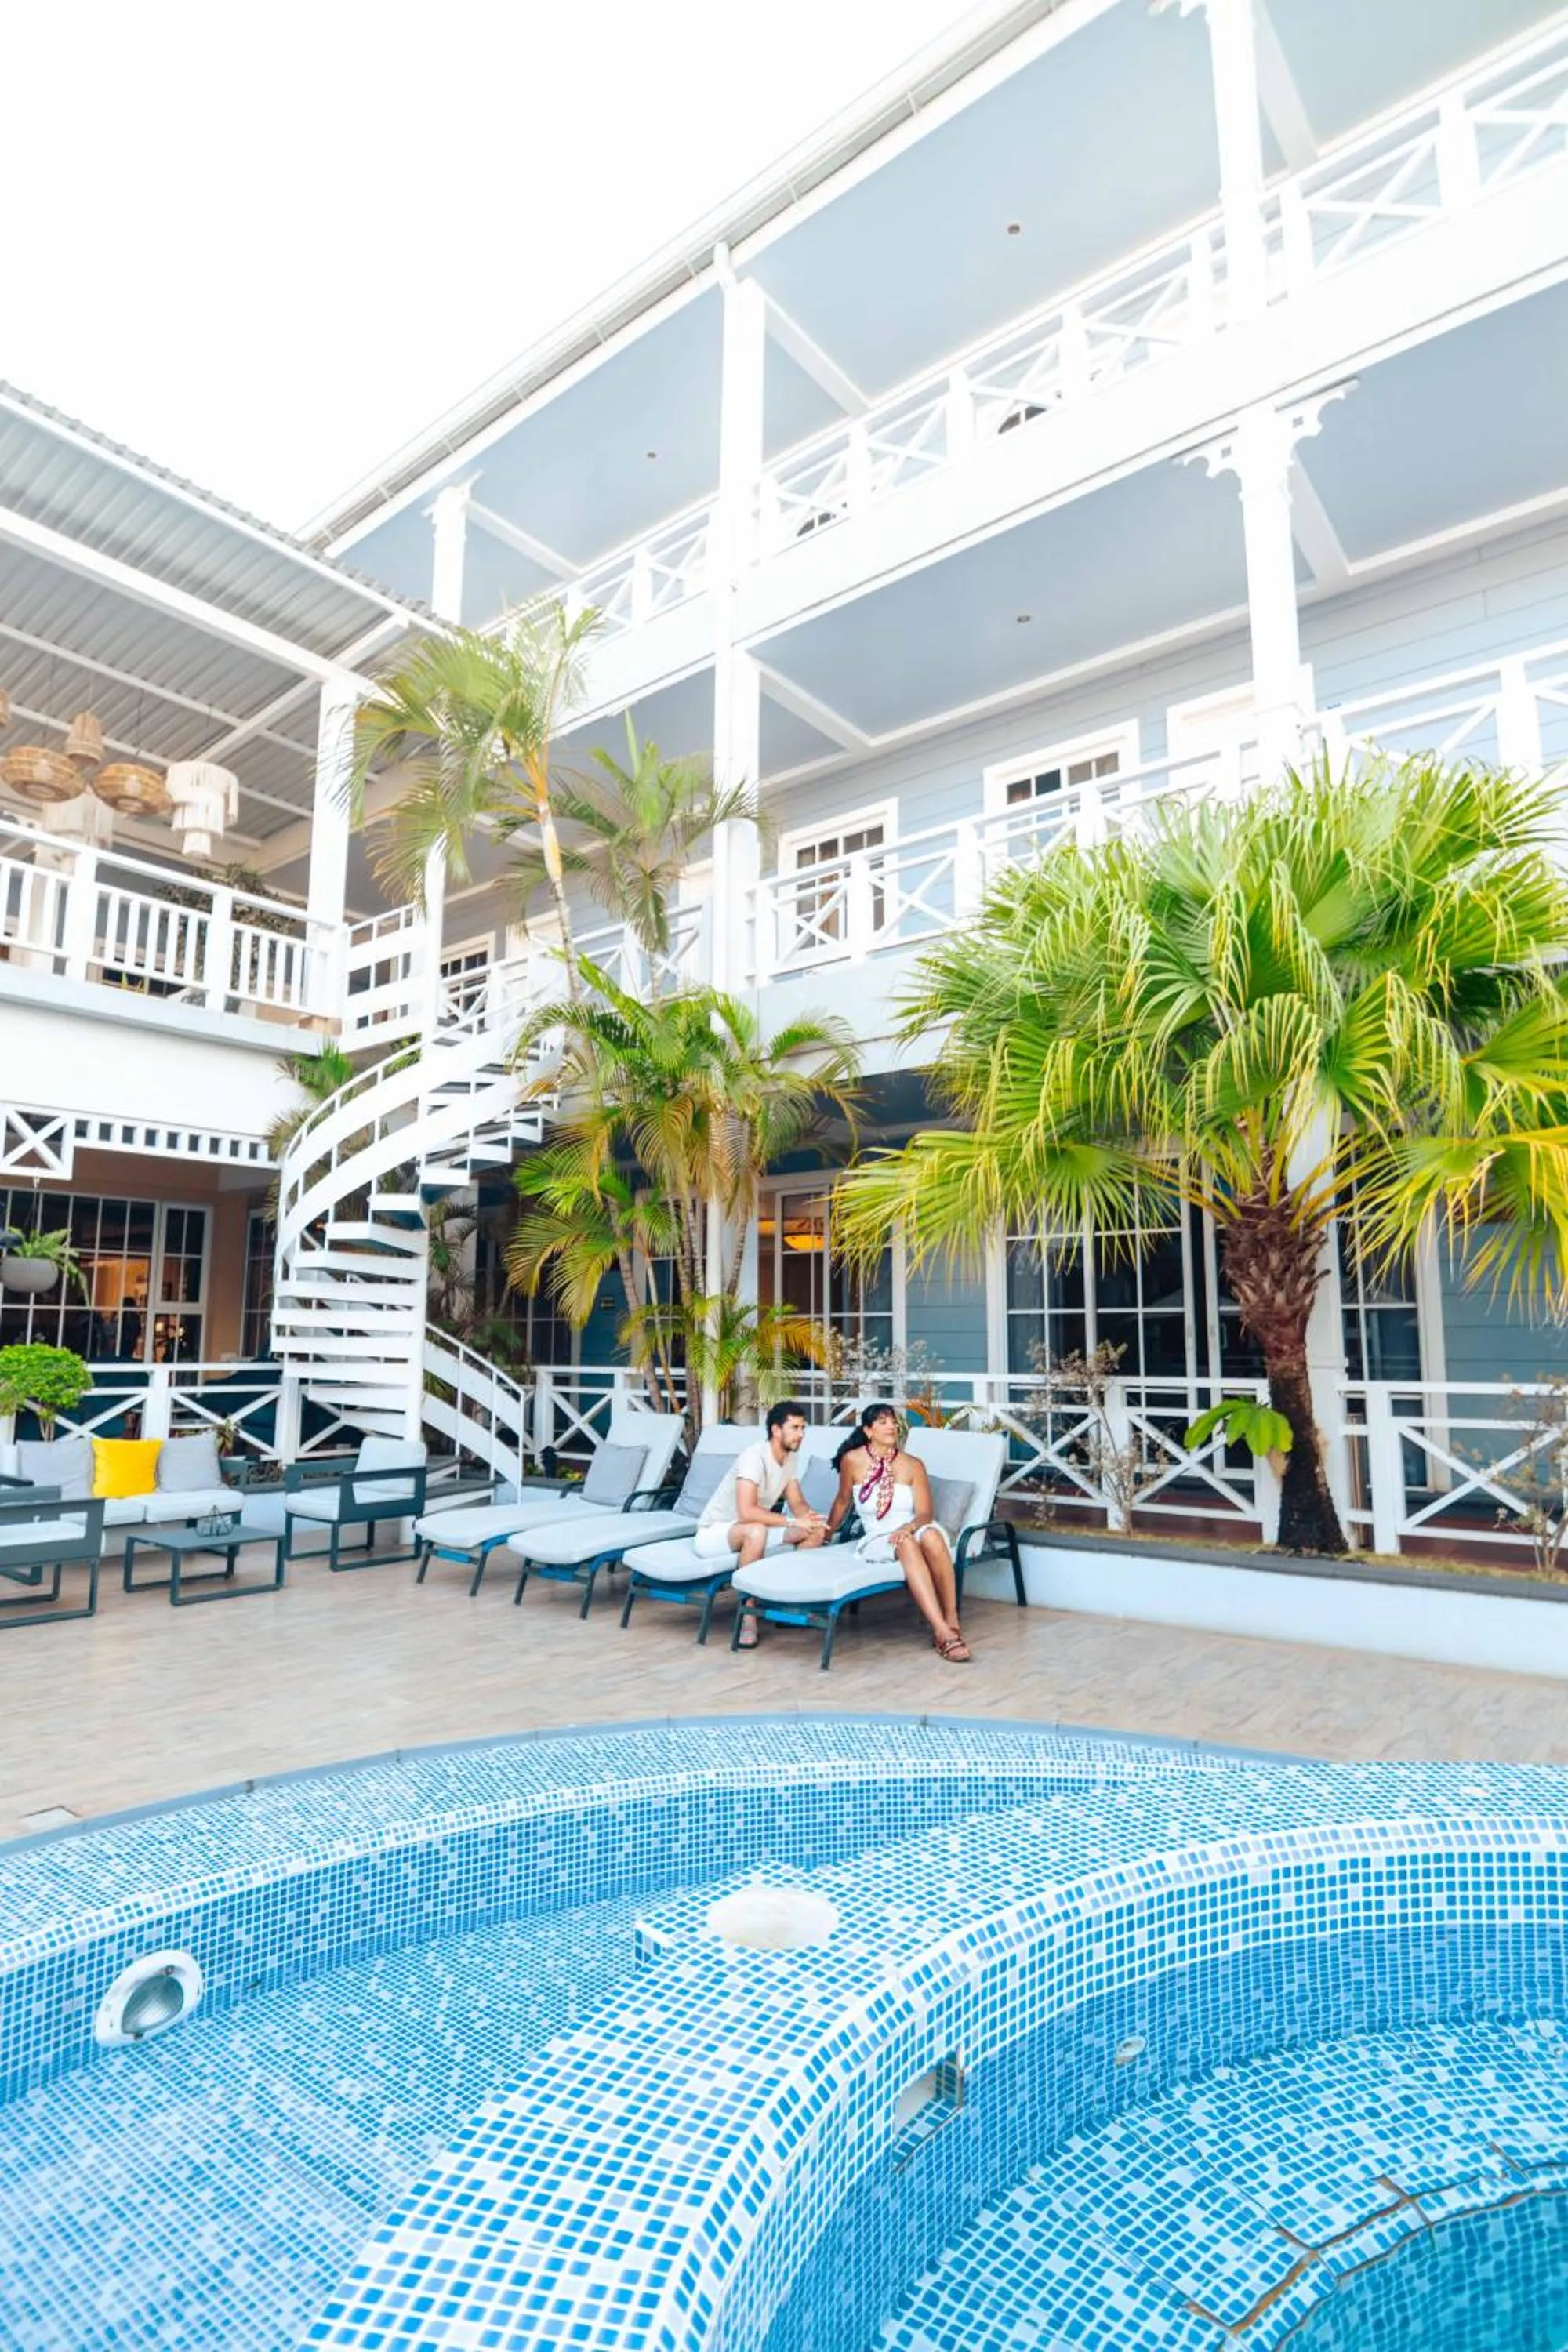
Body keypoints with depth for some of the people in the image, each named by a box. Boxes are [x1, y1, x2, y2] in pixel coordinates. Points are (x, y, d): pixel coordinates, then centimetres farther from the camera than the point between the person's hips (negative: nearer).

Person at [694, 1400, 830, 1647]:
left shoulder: (789, 1458, 0)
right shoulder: (754, 1455, -27)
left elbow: (797, 1503, 2)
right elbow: (746, 1512, -37)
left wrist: (810, 1517, -21)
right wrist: (794, 1522, -35)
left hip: (751, 1531, 8)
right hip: (712, 1534, -8)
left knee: (816, 1531, -6)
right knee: (756, 1531, -40)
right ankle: (747, 1618, -28)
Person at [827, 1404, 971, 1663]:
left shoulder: (913, 1465, -1)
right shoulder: (852, 1460, -3)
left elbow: (925, 1514, -5)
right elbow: (843, 1501, 12)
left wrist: (908, 1527, -26)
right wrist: (825, 1534, 23)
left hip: (913, 1532, 1)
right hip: (877, 1540, -1)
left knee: (931, 1535, -36)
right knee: (906, 1545, -37)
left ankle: (952, 1622, -32)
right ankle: (942, 1632, -45)